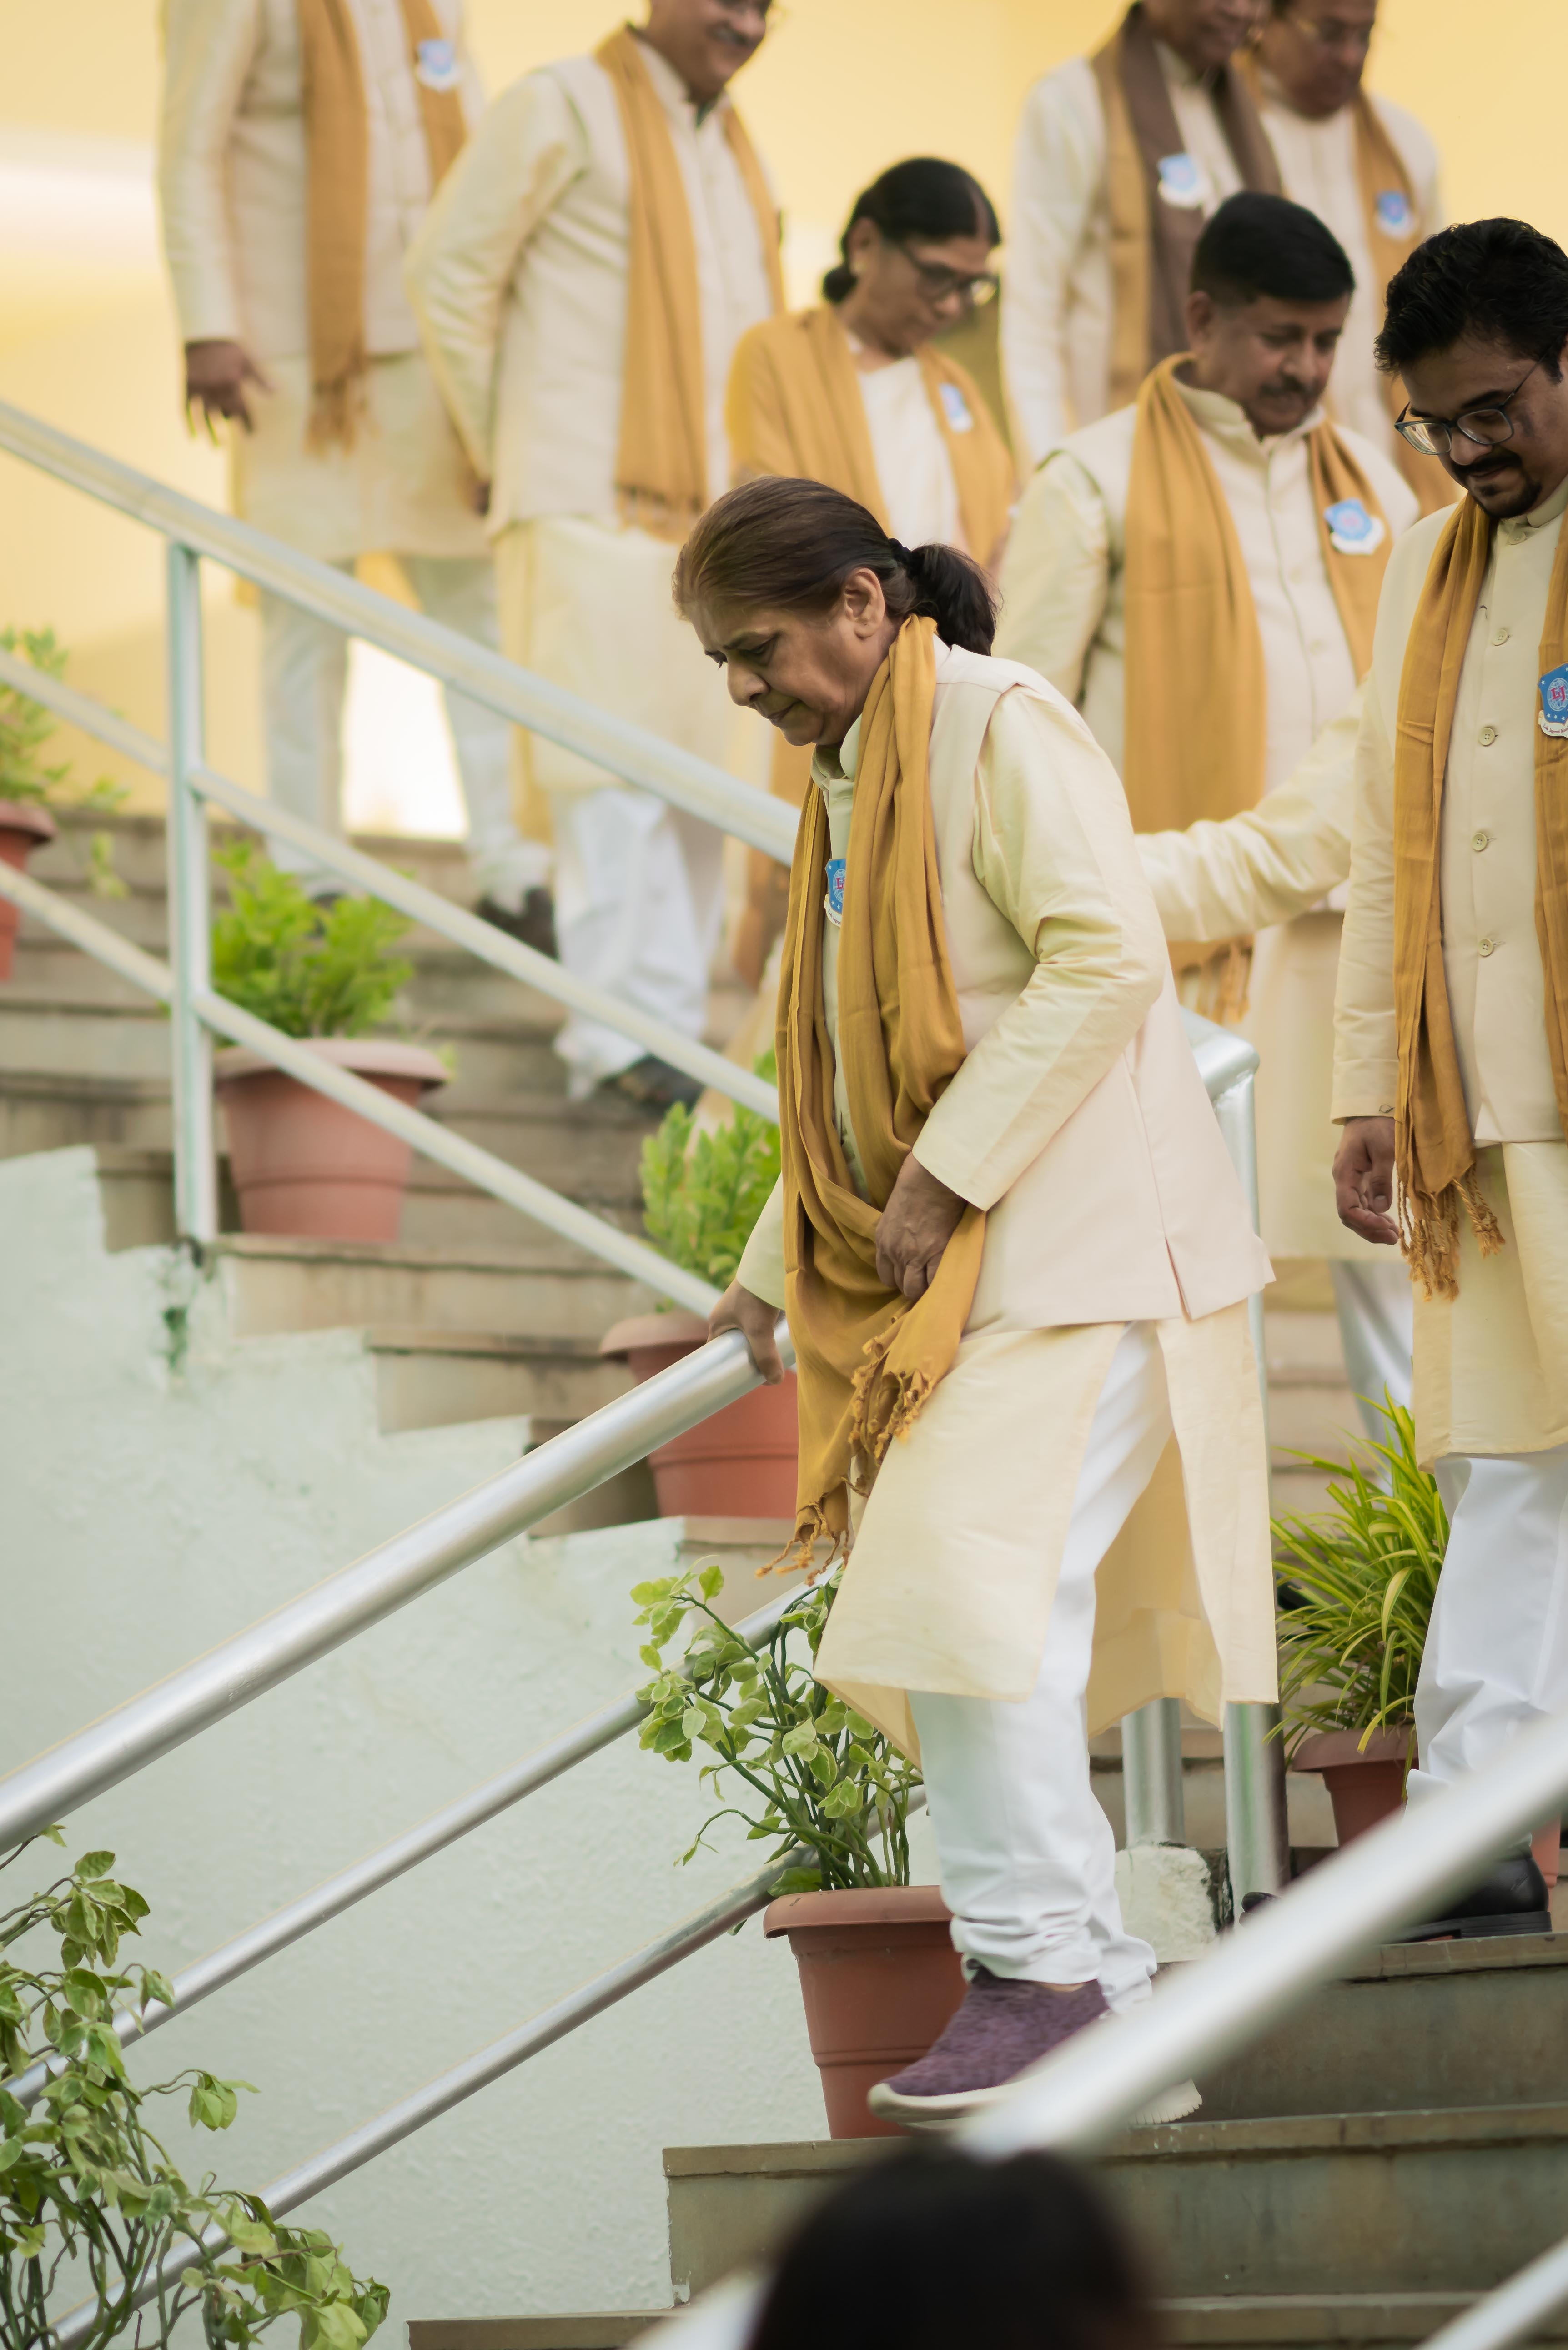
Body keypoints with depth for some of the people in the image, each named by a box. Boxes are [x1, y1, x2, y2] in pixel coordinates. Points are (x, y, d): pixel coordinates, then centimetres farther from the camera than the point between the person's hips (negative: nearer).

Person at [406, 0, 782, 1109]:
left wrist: (756, 497, 15)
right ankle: (617, 1036, -12)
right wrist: (499, 442, 1)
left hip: (712, 507, 8)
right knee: (614, 767, -11)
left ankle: (671, 1018, 10)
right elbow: (450, 267, -2)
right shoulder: (565, 107, -2)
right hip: (594, 505, -7)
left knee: (703, 772, 6)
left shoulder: (731, 142, 20)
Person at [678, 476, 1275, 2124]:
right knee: (948, 1624, 5)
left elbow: (1108, 956, -20)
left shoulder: (1003, 726, -8)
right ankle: (1116, 2022, 8)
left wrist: (948, 1178, -20)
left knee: (977, 1592, -18)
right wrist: (775, 1270, 21)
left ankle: (1042, 1972, -13)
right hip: (953, 1268, 9)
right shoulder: (854, 781, 19)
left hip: (1071, 1246, -9)